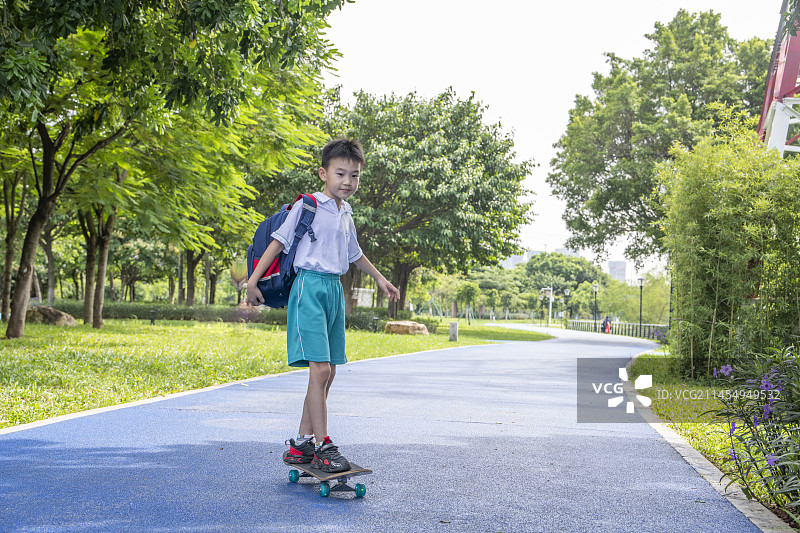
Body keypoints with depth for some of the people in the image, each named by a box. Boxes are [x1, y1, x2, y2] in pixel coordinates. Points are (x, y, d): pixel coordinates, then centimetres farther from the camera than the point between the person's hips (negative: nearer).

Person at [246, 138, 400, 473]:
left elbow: (354, 253, 31)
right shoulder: (307, 206, -6)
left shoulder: (345, 213, 15)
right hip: (310, 286, -8)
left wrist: (380, 279, 40)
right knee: (320, 368, -14)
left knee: (328, 372, 7)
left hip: (335, 290, 8)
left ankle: (302, 443, 16)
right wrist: (253, 282, -11)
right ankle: (322, 446, -9)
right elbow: (279, 242, -6)